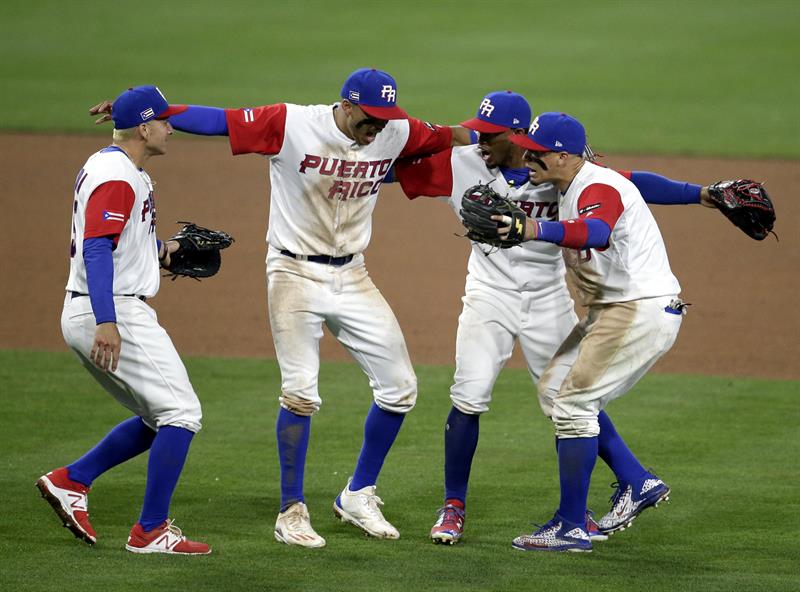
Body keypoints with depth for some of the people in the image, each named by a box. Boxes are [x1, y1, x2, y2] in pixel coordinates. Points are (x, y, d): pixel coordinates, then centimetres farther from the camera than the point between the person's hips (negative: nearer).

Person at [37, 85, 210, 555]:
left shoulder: (101, 166, 17)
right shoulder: (118, 178, -16)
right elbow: (97, 248, -27)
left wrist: (160, 249, 17)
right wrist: (107, 322, -36)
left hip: (84, 317, 10)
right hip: (114, 315, -10)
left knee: (160, 420, 16)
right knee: (181, 413, -8)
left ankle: (72, 480, 12)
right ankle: (151, 530, -8)